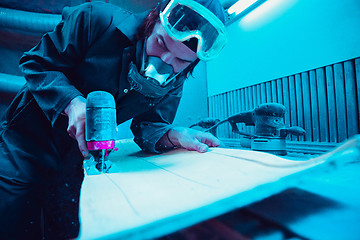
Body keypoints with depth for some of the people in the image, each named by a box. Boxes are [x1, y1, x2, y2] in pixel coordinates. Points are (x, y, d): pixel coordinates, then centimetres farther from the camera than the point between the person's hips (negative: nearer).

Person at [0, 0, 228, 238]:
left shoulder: (173, 83, -10)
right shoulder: (98, 19, -21)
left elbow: (147, 126, -10)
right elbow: (37, 63, -15)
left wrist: (173, 135, -32)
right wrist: (72, 102, -34)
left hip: (82, 156, 2)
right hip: (30, 139, -1)